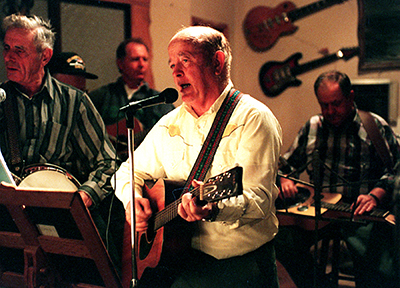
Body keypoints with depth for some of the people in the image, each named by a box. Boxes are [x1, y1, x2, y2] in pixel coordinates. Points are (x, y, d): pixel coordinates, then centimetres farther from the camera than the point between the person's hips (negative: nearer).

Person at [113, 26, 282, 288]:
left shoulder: (253, 118, -9)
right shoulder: (169, 125, 10)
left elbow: (259, 198, -19)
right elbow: (129, 171, 19)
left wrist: (214, 207, -38)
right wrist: (132, 197, -3)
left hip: (241, 260, -4)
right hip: (177, 254, 5)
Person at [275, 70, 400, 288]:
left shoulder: (375, 127, 4)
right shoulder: (312, 128, 16)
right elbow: (287, 164, 25)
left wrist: (375, 195, -20)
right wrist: (285, 180, 2)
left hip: (362, 212, -3)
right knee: (283, 241, -22)